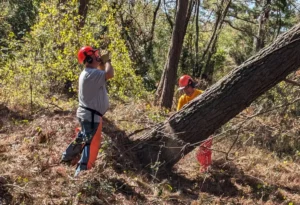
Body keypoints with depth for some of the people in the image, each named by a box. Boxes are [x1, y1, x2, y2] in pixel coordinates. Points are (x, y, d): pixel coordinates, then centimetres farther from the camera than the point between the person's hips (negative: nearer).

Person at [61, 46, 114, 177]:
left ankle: (67, 156, 39)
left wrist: (102, 63, 12)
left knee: (83, 138, 28)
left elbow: (102, 74, 26)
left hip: (87, 113, 10)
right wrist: (107, 61, -15)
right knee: (92, 143, -8)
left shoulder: (88, 73, 13)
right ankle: (82, 171, -8)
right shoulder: (91, 73, -22)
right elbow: (109, 74, -33)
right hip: (91, 115, -10)